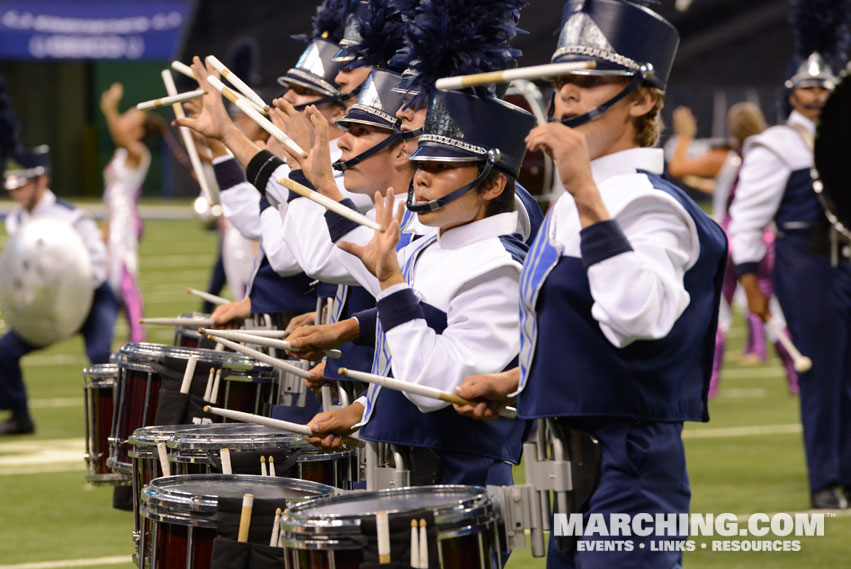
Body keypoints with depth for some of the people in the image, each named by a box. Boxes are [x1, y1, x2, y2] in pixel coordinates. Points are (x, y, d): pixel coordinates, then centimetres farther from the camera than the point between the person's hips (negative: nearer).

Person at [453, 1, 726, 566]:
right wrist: (512, 383, 17)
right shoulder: (572, 204, 15)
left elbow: (637, 319, -35)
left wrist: (586, 192, -35)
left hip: (624, 470, -10)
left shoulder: (651, 205, -15)